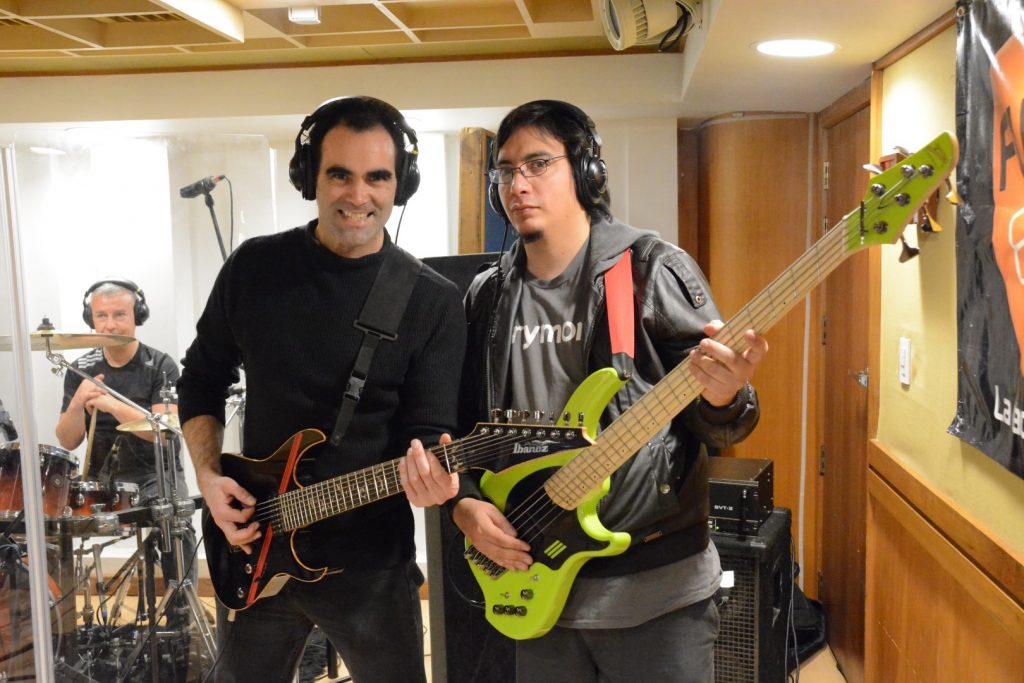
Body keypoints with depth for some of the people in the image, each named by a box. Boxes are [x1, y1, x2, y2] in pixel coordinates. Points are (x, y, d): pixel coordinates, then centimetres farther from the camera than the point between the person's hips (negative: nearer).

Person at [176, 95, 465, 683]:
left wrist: (427, 471, -32)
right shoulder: (254, 266, -1)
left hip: (372, 561, -2)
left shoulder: (434, 302, -9)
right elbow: (202, 380, 10)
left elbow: (429, 429, -10)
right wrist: (209, 476, -3)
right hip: (252, 550, 3)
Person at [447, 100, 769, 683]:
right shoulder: (487, 298, 6)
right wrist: (466, 503, -4)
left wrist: (722, 399, -30)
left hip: (659, 588, -4)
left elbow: (717, 424, -8)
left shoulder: (653, 270, -8)